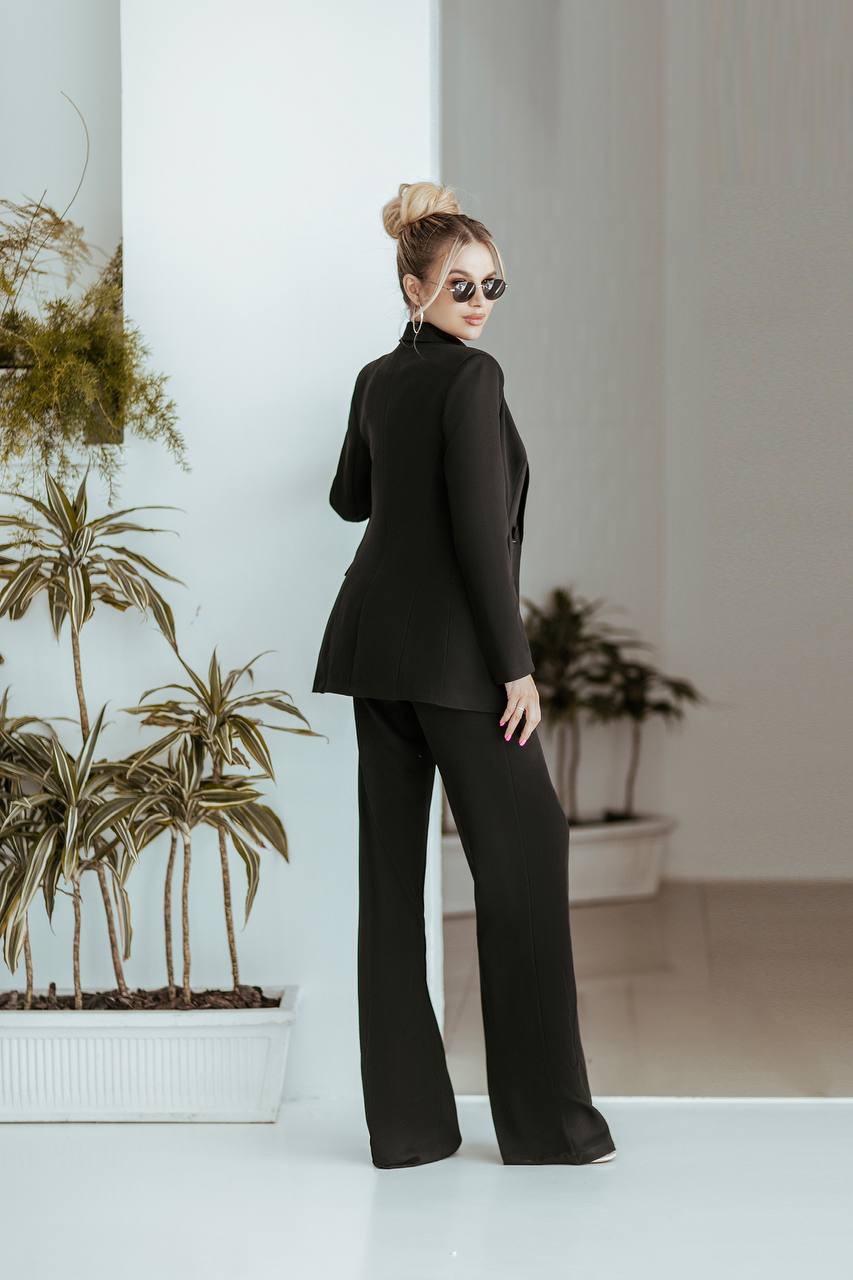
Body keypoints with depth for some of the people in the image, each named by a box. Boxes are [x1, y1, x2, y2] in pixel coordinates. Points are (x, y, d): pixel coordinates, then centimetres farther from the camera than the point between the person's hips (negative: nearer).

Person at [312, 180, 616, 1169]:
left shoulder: (376, 379, 12)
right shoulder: (470, 379, -12)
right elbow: (479, 530, -18)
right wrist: (515, 666, -15)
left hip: (373, 642, 8)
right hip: (451, 651, -8)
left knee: (391, 865, 6)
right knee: (524, 850, 0)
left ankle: (406, 1120, 8)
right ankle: (544, 1119, 3)